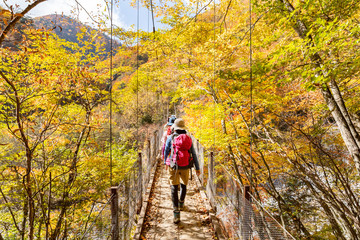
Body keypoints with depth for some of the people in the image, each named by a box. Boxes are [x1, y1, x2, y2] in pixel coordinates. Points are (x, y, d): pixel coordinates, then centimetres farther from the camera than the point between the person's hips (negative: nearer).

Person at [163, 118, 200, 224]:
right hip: (185, 167, 3)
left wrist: (165, 162, 22)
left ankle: (176, 214, -4)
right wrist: (197, 168, 9)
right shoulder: (188, 138, 3)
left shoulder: (171, 138, -4)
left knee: (174, 189, 1)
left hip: (174, 166, -3)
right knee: (183, 185, 26)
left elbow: (166, 151, 5)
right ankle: (181, 204, 44)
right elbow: (194, 154, 4)